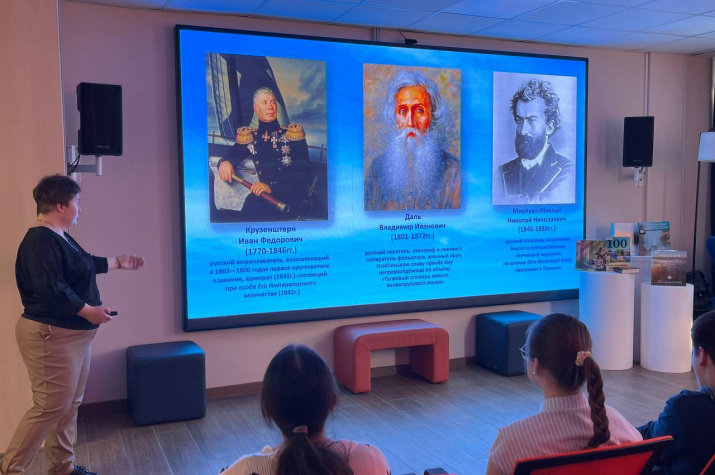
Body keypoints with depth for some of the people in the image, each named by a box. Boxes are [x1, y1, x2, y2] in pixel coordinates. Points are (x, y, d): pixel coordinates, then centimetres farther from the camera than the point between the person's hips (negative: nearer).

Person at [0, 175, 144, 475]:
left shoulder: (60, 237, 13)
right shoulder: (40, 241, -20)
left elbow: (85, 263, 29)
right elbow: (50, 289, -28)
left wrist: (118, 263, 35)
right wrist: (87, 311, -23)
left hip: (72, 334, 11)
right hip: (51, 335, -11)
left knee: (69, 405, 16)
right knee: (49, 407, -6)